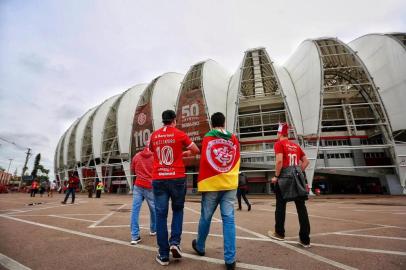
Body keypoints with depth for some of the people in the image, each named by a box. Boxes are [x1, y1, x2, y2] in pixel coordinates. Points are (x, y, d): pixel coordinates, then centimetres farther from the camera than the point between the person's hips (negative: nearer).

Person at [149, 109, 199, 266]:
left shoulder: (154, 136, 7)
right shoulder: (180, 134, -3)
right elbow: (196, 151, 5)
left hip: (158, 179, 2)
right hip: (177, 178, -2)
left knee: (161, 215, 8)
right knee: (178, 210, 19)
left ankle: (163, 255, 14)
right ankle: (175, 242, 7)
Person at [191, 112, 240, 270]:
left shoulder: (207, 138, -4)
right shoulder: (234, 139, 6)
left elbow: (204, 161, -5)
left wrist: (201, 182, 3)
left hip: (211, 184, -2)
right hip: (230, 184, 2)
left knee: (205, 217, 14)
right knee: (229, 219, 6)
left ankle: (200, 247, 36)